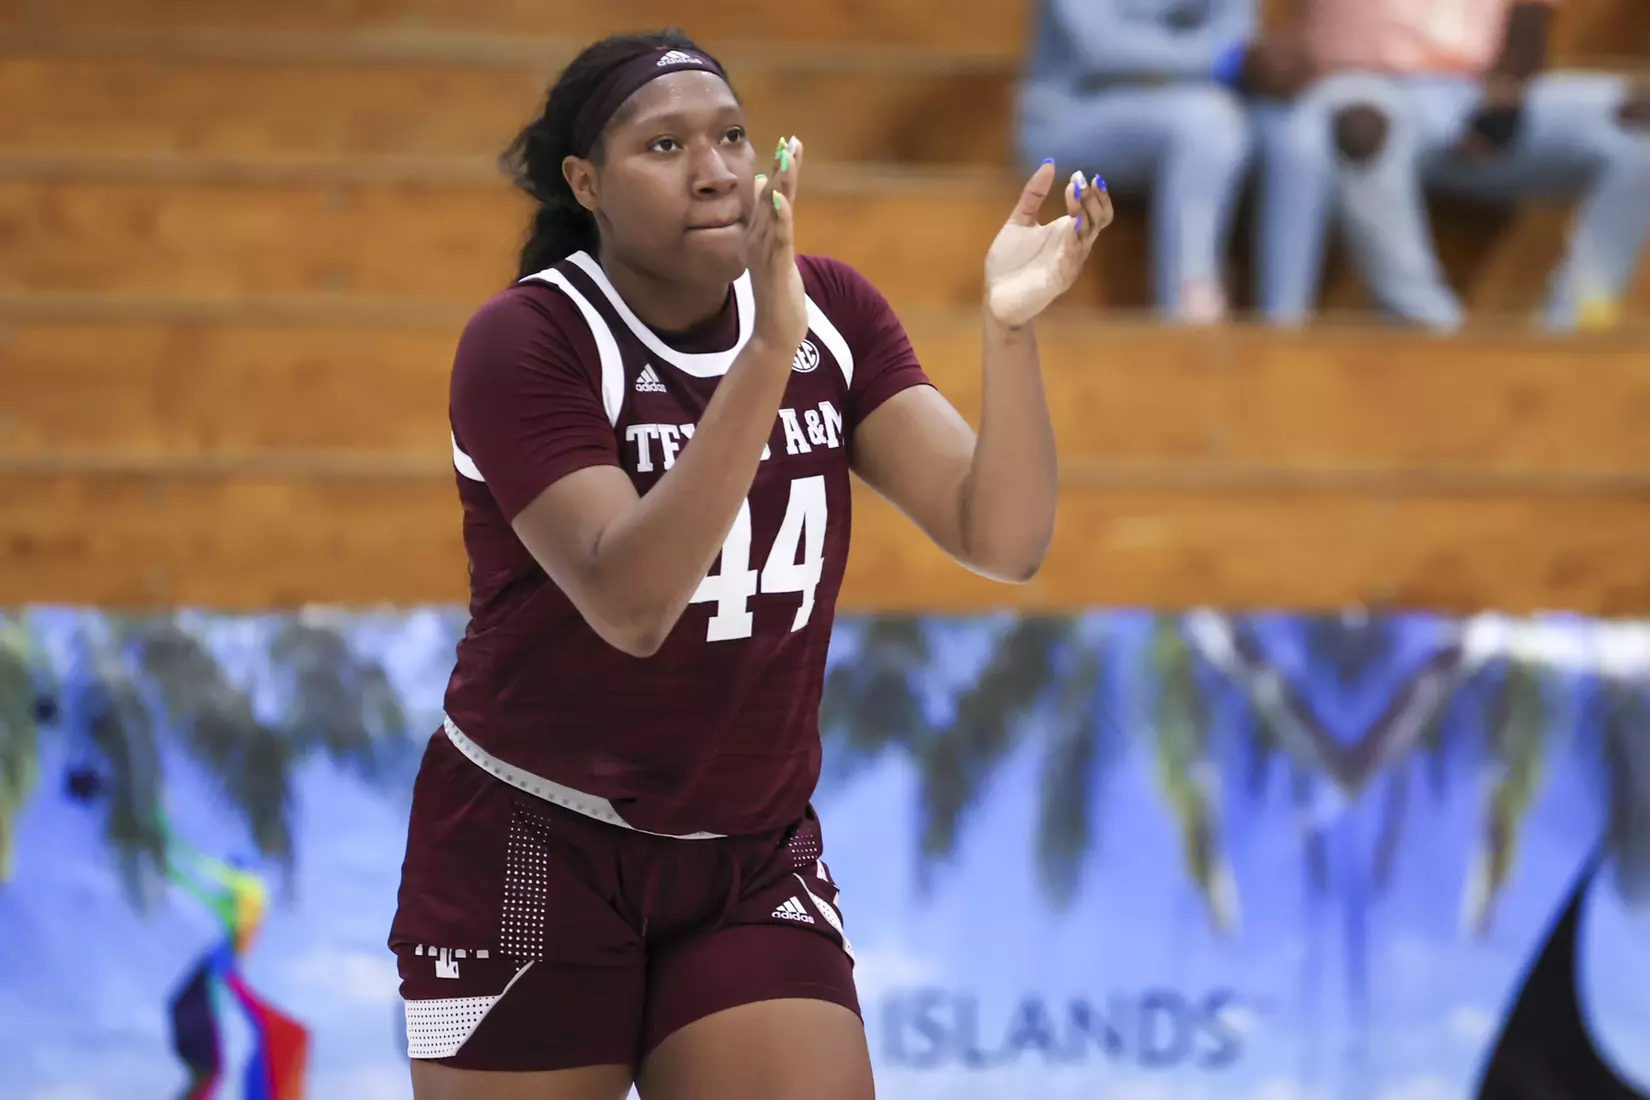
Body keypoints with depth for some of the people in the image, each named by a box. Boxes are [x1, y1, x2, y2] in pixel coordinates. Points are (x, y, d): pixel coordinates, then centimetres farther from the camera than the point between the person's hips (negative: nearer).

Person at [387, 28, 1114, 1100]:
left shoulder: (832, 313, 0)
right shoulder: (525, 343, -14)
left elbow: (1001, 540, -10)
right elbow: (629, 604, -28)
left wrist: (1011, 327, -27)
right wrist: (770, 351, -36)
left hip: (753, 869, 4)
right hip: (532, 857, -4)